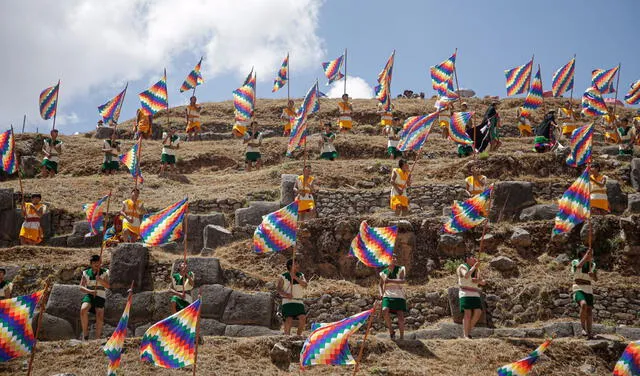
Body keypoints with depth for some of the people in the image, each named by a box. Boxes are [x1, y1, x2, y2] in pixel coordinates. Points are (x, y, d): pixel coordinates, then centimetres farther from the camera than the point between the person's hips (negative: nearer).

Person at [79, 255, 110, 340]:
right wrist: (90, 291, -20)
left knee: (100, 317, -18)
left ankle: (97, 339, -5)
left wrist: (100, 280, -24)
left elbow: (107, 286, -6)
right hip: (89, 295, 0)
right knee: (83, 309, -30)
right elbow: (81, 287, -1)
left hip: (100, 296, 0)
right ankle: (85, 333, -18)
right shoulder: (86, 273, 6)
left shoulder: (104, 272, 5)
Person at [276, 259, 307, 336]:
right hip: (287, 301, -3)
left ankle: (299, 335, -4)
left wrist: (295, 278, -17)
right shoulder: (283, 277, 1)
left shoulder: (300, 276, 11)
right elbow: (279, 289, -4)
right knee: (289, 319, -20)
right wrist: (285, 294, -24)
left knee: (302, 318, -19)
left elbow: (305, 285, -6)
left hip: (299, 302, 3)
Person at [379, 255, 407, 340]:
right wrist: (381, 294, 3)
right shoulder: (384, 272, 10)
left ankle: (402, 336, 9)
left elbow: (403, 281, -13)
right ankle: (391, 331, -8)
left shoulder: (401, 269, 3)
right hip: (388, 296, 1)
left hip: (399, 296, -1)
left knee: (400, 317, -9)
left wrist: (390, 280, -21)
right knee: (385, 311, -26)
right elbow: (380, 285, 23)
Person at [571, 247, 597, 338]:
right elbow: (579, 266, -25)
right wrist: (587, 256, -24)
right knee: (584, 304, -29)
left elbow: (596, 279, 8)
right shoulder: (575, 262, 0)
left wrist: (593, 275, -13)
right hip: (578, 289, -5)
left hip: (589, 290, 5)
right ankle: (583, 327, -20)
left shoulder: (592, 265, 13)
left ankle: (589, 332, -6)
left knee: (589, 310, -6)